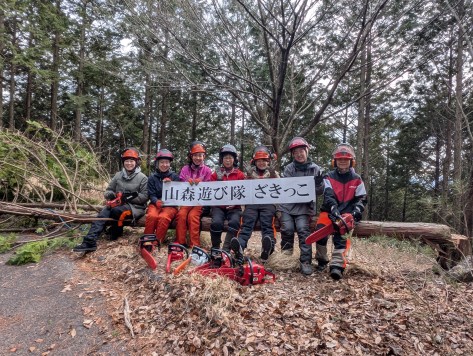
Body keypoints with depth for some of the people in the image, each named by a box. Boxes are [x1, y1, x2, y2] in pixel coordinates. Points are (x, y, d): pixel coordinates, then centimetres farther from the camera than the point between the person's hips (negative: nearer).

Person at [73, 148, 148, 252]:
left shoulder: (142, 178, -2)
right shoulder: (118, 175, 10)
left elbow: (144, 197, -8)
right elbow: (108, 190, 15)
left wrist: (129, 197, -19)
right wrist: (110, 194, -9)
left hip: (135, 207, -4)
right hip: (117, 204, 5)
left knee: (117, 210, -33)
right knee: (102, 215, -23)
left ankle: (116, 231, -6)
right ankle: (89, 241, -30)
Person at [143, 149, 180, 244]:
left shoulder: (174, 176, 6)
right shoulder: (152, 177, 9)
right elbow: (151, 195, 2)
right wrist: (157, 202, -20)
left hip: (170, 205, -1)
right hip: (155, 204, 1)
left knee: (163, 217, -33)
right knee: (152, 216, -32)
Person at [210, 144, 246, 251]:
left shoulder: (240, 175, 9)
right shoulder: (216, 174, 12)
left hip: (234, 207, 0)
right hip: (218, 206, 1)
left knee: (234, 222, -30)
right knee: (216, 223, -27)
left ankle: (226, 249, -23)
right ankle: (215, 248, -5)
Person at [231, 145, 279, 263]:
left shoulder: (273, 173, 24)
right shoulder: (251, 173, 25)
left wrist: (272, 173, -6)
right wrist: (248, 176, 0)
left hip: (268, 203, 0)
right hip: (252, 203, 0)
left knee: (267, 223, -29)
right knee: (247, 223, -28)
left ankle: (267, 248, -53)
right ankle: (239, 248, -50)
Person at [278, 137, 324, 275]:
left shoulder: (315, 169, 4)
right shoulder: (289, 168, 3)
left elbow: (319, 192, 3)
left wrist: (319, 183, -18)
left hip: (304, 207, 0)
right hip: (287, 205, 0)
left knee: (303, 229, -18)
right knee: (287, 228, -19)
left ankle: (306, 261, -9)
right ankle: (287, 246, 13)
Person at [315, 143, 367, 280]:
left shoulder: (357, 179, 9)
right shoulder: (329, 177, 4)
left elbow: (361, 198, 5)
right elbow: (328, 195, -11)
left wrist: (356, 211, -15)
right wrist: (334, 209, -29)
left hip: (346, 212, 1)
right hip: (329, 211, 0)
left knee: (342, 236, -22)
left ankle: (338, 265, -28)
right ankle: (322, 260, -2)